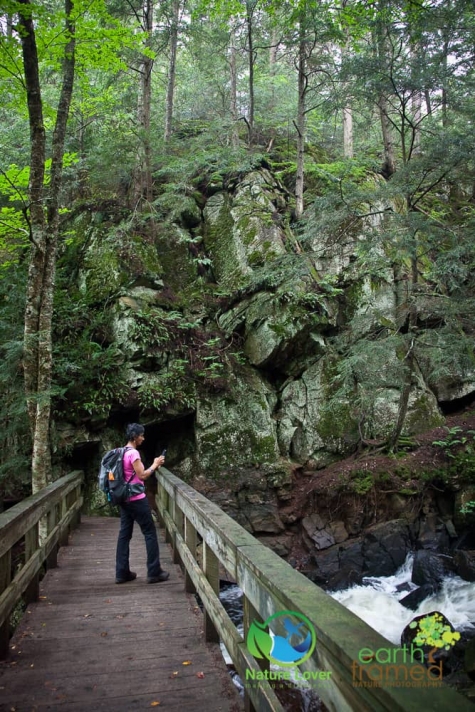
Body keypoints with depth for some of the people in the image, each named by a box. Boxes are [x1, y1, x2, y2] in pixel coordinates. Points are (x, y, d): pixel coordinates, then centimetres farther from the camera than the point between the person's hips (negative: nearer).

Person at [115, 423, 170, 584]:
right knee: (150, 533, 0)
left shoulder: (122, 452, 11)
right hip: (137, 499, -9)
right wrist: (155, 465, -4)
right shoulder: (133, 453, -17)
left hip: (125, 499, 9)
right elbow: (142, 475, -17)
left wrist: (154, 465, 11)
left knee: (124, 534, 11)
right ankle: (154, 572, 5)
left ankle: (122, 573, 15)